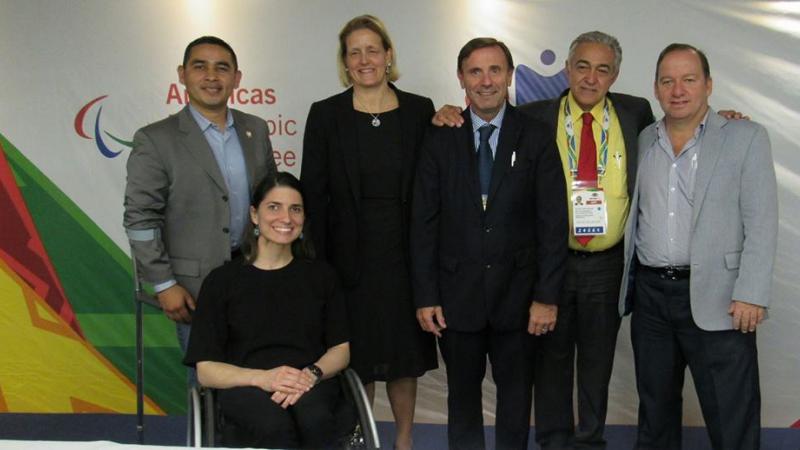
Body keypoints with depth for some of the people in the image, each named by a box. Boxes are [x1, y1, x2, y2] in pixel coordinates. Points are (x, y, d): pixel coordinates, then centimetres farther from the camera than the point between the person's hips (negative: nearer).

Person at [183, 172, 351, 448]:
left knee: (315, 422, -36)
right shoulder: (222, 280, 8)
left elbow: (340, 350, 13)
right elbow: (206, 369, 4)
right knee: (275, 427, -38)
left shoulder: (320, 275, 16)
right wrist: (262, 378, -16)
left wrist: (312, 374, -10)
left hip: (310, 384, 2)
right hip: (244, 387, -2)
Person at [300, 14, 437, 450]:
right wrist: (319, 262, -5)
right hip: (350, 254, -1)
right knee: (356, 354, 7)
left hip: (404, 251, 1)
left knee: (404, 352, 12)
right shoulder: (325, 114, -1)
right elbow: (314, 194, -2)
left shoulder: (420, 110, 2)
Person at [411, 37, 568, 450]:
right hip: (456, 292, 1)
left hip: (516, 291, 0)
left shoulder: (537, 139, -2)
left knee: (515, 391, 13)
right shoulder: (440, 140, 1)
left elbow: (553, 222, -4)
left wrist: (546, 296, -8)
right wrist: (425, 296, -4)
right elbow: (424, 222, 0)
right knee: (462, 393, 13)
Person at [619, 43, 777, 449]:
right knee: (654, 407, 16)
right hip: (650, 294, 4)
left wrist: (751, 295, -13)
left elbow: (761, 223, -6)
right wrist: (628, 283, 7)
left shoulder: (745, 137, -1)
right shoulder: (642, 142, 10)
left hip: (715, 299, -4)